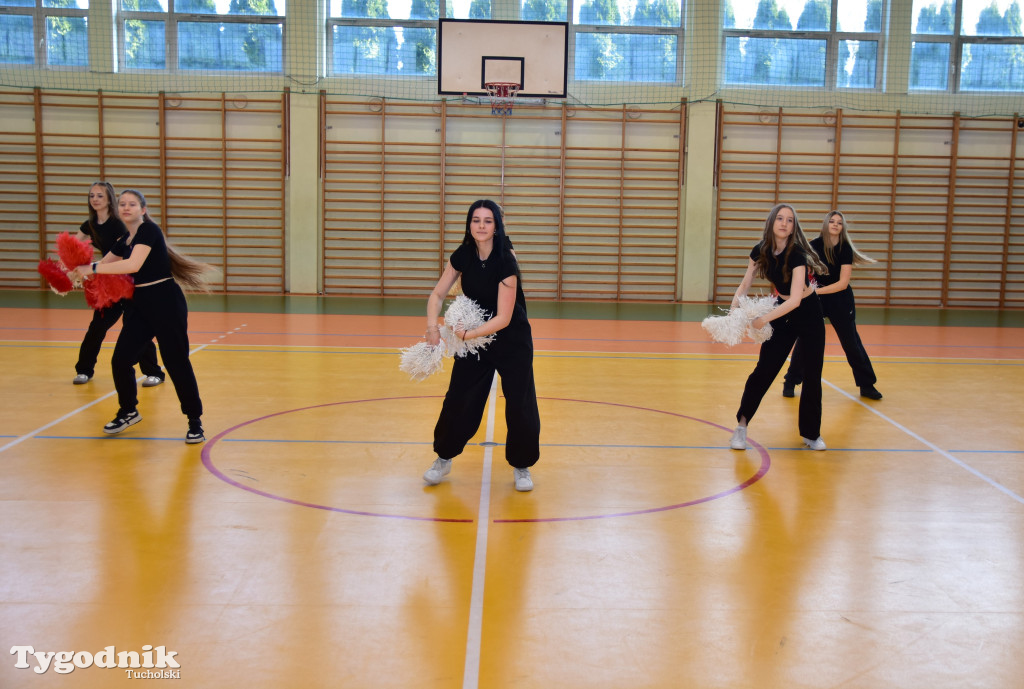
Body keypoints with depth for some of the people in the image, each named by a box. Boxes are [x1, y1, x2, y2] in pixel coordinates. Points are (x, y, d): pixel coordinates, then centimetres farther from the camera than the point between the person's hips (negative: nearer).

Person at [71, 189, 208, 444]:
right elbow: (102, 264, 22)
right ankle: (128, 412, 28)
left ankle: (195, 422, 6)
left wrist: (93, 269, -19)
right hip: (141, 304, 8)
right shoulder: (124, 241, 12)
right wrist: (79, 268, 0)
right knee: (120, 360, 6)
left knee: (177, 363, -5)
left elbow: (134, 264, -25)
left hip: (166, 303, -8)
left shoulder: (149, 230, -12)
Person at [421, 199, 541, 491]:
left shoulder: (505, 263, -25)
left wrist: (468, 334, -29)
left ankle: (521, 466, 19)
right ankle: (444, 459, 25)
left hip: (512, 343, -4)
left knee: (520, 406, -2)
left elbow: (503, 319, -25)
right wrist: (433, 326, -18)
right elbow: (438, 294, -3)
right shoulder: (463, 256, -9)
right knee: (458, 400, 5)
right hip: (473, 339, 4)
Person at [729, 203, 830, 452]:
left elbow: (795, 299, -32)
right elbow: (744, 285, -2)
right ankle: (741, 426, 7)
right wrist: (733, 312, -17)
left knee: (812, 377, 1)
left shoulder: (797, 254, -26)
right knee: (763, 370, -3)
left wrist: (764, 319, -36)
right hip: (782, 312, 3)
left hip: (808, 314, -3)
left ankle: (811, 434, 17)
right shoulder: (760, 251, -10)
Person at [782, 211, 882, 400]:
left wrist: (818, 290, -23)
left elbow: (843, 283, -15)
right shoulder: (814, 245, -8)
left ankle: (867, 385, 17)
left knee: (851, 341, 5)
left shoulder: (845, 249, -10)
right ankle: (790, 382, 11)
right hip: (815, 297, 0)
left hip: (839, 299, 0)